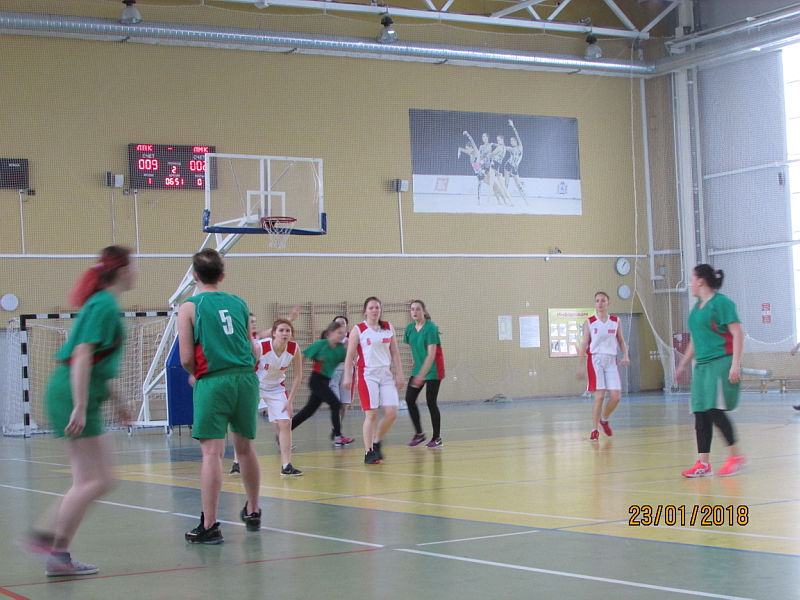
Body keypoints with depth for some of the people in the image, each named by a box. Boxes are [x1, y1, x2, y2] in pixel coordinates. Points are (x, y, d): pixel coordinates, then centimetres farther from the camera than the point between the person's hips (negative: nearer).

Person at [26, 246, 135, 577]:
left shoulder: (104, 304, 18)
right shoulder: (104, 305, -13)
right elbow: (82, 356, -21)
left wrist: (116, 400, 29)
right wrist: (80, 408, -25)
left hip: (76, 394, 10)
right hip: (73, 394, -10)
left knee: (100, 480, 10)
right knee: (92, 481, -8)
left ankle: (43, 534, 12)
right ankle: (58, 556, -4)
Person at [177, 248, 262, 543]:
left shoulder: (189, 308, -1)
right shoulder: (239, 304, 11)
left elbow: (186, 358, -7)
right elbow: (254, 351, 14)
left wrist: (194, 375, 12)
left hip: (213, 383, -4)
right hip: (246, 378, 4)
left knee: (212, 452, -5)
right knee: (245, 447, 18)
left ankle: (209, 525, -7)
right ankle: (253, 513, 33)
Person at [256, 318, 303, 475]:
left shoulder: (294, 349, -17)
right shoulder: (260, 347, -27)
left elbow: (298, 376, -6)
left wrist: (289, 400, -9)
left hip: (276, 387, 3)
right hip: (254, 386, -3)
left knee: (285, 423, -8)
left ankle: (286, 465, -3)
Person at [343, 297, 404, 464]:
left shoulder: (388, 328, 10)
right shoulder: (358, 330, 0)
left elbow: (394, 353, 12)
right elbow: (350, 355, -1)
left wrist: (399, 374, 7)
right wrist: (347, 377, -9)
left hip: (386, 375, 4)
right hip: (368, 375, -4)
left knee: (392, 413, -4)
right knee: (371, 414, -8)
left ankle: (377, 443, 18)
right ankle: (368, 453, -1)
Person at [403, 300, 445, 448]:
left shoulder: (430, 327, -18)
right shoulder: (410, 328, 2)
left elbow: (431, 354, -23)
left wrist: (421, 375, -28)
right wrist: (414, 361, 6)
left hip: (433, 370, -7)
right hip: (418, 368, 7)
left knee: (431, 402, -6)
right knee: (409, 399, -1)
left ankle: (437, 438, 4)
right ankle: (419, 434, 12)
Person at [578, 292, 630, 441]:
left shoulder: (615, 321, 7)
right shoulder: (589, 322, 1)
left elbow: (621, 341, 12)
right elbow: (584, 344, 1)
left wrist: (625, 356, -6)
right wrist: (581, 366, -5)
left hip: (611, 361, 3)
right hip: (595, 360, -3)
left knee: (616, 396, -4)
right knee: (599, 396, -10)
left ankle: (604, 419, 25)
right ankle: (595, 430, 0)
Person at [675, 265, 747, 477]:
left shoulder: (721, 302, -9)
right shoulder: (698, 306, 17)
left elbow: (738, 333, -14)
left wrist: (735, 364, -19)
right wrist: (684, 362, 28)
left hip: (721, 364, -8)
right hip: (702, 365, 9)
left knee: (714, 410, -13)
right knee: (700, 414, 3)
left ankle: (736, 456, 0)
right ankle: (703, 463, 5)